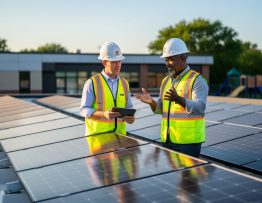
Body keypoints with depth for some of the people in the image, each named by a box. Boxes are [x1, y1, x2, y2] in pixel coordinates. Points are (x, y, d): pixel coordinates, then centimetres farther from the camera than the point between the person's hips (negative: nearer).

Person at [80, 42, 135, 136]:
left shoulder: (124, 83, 10)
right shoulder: (92, 83, -4)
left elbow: (128, 107, 16)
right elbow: (84, 110, -7)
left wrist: (129, 117, -7)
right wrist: (104, 114, -23)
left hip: (119, 134, 4)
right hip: (97, 134, -4)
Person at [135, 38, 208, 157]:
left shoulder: (197, 80, -7)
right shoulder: (166, 81, 14)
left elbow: (200, 108, -20)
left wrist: (179, 99, -36)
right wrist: (151, 102, -7)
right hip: (167, 140, 6)